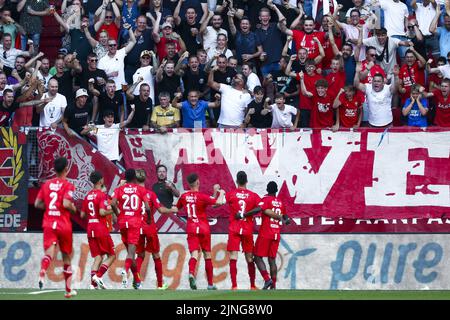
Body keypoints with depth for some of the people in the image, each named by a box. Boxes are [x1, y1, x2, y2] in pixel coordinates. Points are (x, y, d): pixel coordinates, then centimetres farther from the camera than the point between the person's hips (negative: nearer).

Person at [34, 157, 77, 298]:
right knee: (67, 257, 14)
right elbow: (66, 203, -20)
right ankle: (68, 289, 23)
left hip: (48, 224, 2)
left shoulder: (46, 184, 8)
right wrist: (74, 209, 1)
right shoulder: (68, 185, -6)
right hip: (64, 225, -2)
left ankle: (42, 272, -47)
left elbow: (37, 204, 9)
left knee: (49, 253, -12)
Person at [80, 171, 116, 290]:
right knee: (111, 255, 4)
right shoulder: (102, 195, -10)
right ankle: (98, 276, -13)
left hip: (90, 229, 7)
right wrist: (111, 211, -5)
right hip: (101, 229, -7)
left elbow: (82, 214, 14)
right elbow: (102, 212, -21)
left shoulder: (88, 196, 12)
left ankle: (93, 282, -7)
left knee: (98, 257, 8)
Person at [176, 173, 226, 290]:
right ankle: (210, 284, 15)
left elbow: (176, 208, 20)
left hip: (191, 229, 2)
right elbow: (219, 202, -21)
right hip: (203, 228, -2)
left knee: (194, 253, -7)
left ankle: (191, 274, -39)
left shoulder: (184, 197, 2)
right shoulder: (202, 196, -11)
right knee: (207, 255, 10)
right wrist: (221, 193, 0)